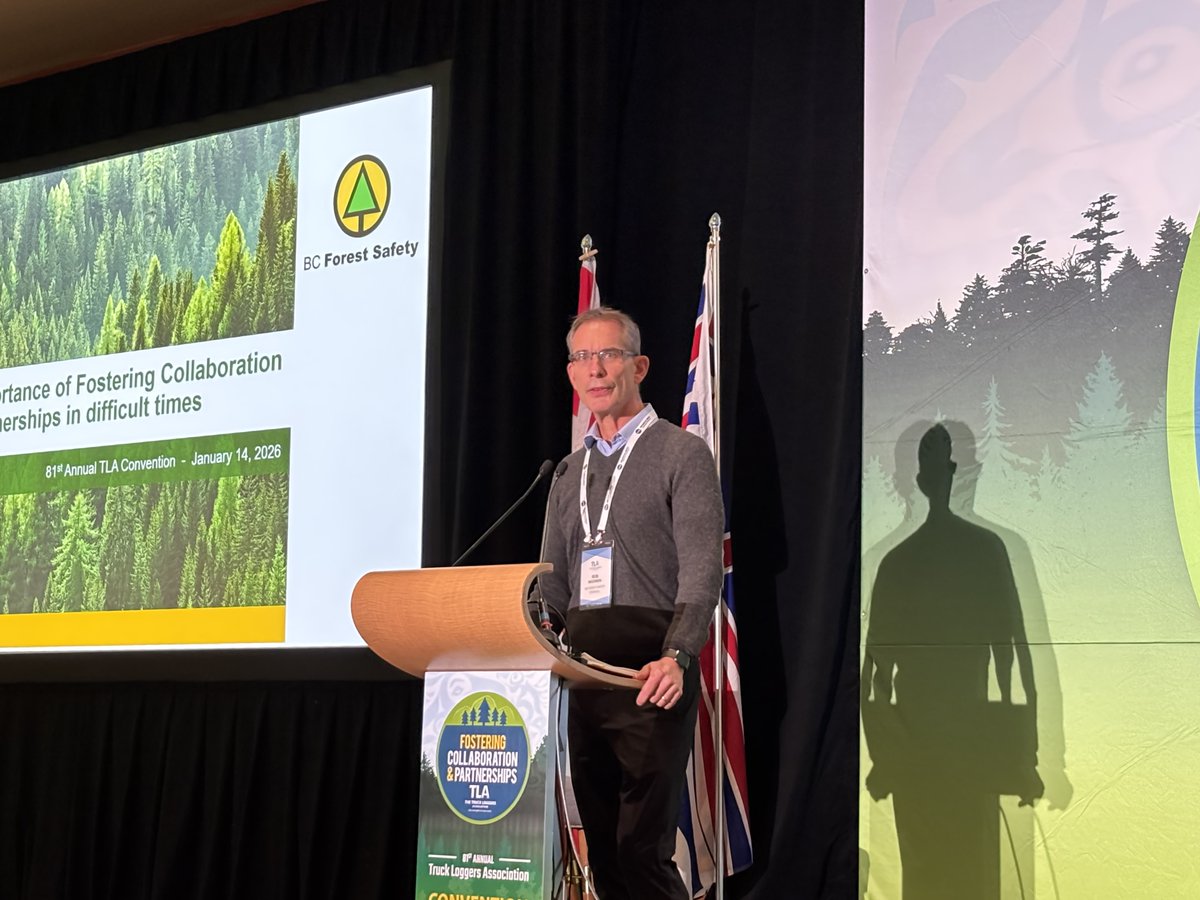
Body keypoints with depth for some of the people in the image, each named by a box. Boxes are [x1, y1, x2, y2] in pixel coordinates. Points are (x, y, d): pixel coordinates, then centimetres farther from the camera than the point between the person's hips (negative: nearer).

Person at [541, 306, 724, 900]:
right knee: (601, 847, 8)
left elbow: (701, 570, -11)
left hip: (652, 677, -7)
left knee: (642, 848, -12)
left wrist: (676, 657, -26)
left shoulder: (682, 454, -1)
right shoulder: (572, 471, 19)